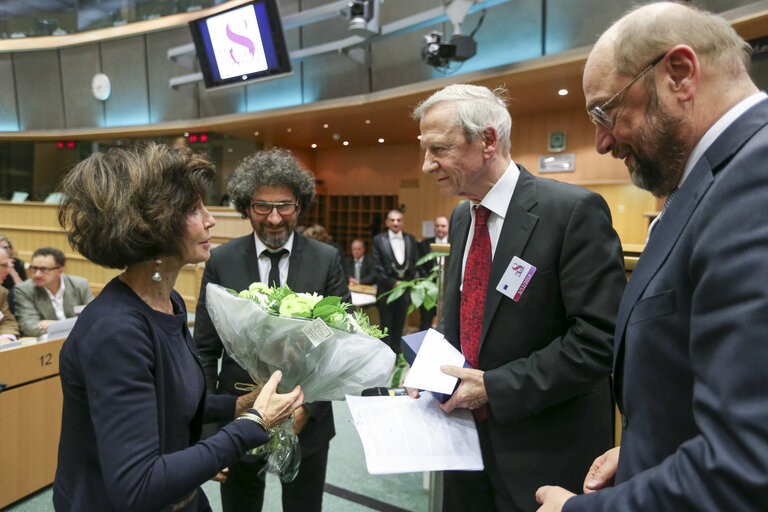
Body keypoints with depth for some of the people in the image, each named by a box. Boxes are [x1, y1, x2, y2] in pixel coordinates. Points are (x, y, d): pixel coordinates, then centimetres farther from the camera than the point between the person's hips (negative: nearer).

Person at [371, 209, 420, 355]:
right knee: (386, 325, 5)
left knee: (399, 324, 12)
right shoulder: (379, 240, -2)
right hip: (387, 289, -3)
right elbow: (377, 266, -6)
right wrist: (393, 282, -11)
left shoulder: (410, 239, 8)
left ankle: (397, 353, 25)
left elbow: (416, 262, 9)